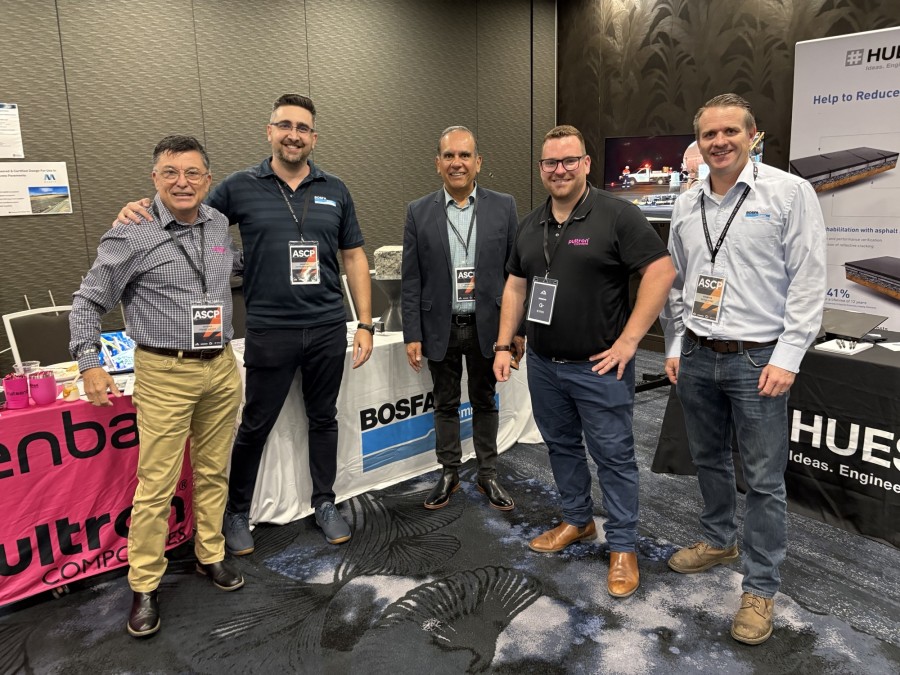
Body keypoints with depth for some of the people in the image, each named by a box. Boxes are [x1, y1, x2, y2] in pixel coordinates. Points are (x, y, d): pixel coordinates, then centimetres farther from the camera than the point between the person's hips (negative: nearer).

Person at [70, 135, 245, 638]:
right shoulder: (133, 237, -9)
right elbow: (90, 301, -2)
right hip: (165, 375, -5)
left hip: (223, 369, 5)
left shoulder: (219, 225, 7)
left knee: (214, 472, 15)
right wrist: (89, 362, -8)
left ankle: (211, 555, 32)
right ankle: (145, 587, 15)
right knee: (157, 485, -1)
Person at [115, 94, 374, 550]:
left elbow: (354, 258, 7)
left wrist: (365, 324, 3)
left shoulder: (335, 191, 5)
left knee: (323, 418, 15)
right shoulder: (241, 187, -1)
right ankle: (237, 512, 30)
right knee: (255, 425, 10)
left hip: (328, 329, 2)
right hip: (269, 332, -2)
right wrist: (139, 212, -14)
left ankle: (324, 503, 33)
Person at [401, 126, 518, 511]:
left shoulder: (503, 207, -1)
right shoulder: (418, 213, -1)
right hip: (440, 329, 0)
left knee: (484, 403, 14)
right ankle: (449, 475, 28)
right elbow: (410, 281, -1)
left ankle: (487, 476, 28)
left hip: (487, 327, 0)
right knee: (445, 405, 13)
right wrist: (412, 335, -5)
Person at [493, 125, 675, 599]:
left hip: (598, 366, -6)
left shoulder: (617, 216, -11)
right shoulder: (530, 225, 10)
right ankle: (577, 520, 38)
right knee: (561, 446, 19)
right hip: (543, 364, 7)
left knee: (613, 455, 4)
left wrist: (629, 340, -17)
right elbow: (515, 286, 14)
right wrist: (503, 345, 8)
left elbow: (661, 271, -15)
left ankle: (622, 546, 19)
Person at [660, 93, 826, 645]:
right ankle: (719, 541, 40)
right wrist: (675, 346, 10)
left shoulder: (790, 192, -6)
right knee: (709, 459, 19)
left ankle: (761, 588, 18)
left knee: (764, 479, 3)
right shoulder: (687, 205, 9)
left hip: (757, 358, -5)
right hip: (696, 355, 5)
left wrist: (787, 357, -14)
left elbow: (808, 282, -9)